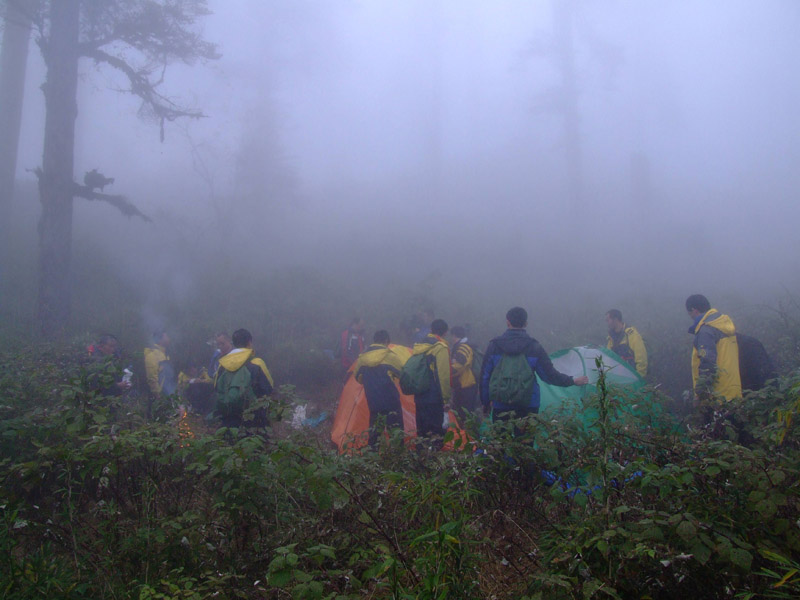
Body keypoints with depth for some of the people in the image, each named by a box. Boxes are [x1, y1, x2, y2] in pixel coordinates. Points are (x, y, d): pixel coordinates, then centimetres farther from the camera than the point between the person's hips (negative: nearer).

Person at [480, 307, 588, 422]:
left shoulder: (494, 345, -2)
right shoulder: (534, 347, -5)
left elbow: (485, 377, 2)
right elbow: (550, 375, 0)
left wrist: (485, 402, 14)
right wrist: (573, 381, 17)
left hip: (500, 406, 0)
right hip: (528, 407, 0)